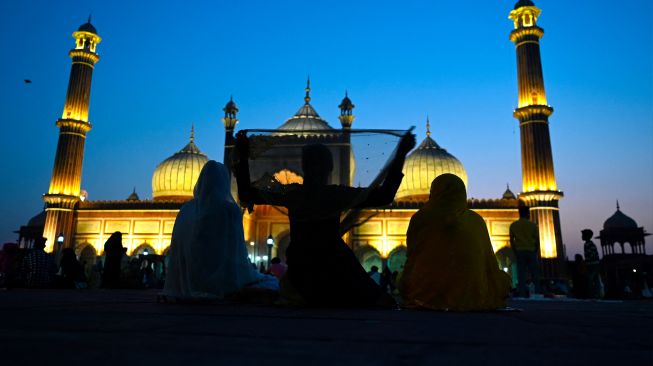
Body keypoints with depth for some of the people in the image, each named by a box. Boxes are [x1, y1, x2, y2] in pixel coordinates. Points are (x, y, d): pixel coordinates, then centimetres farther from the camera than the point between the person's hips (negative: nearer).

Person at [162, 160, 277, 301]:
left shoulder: (185, 210, 4)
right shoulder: (230, 210, -11)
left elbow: (175, 252, 8)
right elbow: (238, 254, -11)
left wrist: (176, 288, 16)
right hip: (221, 282, -5)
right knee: (270, 283, 16)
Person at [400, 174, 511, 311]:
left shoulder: (421, 218, -3)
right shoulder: (477, 221, 2)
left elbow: (412, 257, 1)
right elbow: (490, 263, 6)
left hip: (427, 299, -2)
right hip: (470, 298, 2)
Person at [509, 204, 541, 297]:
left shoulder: (513, 225, 3)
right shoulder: (533, 225, 1)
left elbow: (511, 240, 3)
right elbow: (537, 240, 2)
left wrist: (515, 252, 9)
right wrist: (536, 252, 13)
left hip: (519, 251, 1)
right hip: (531, 251, 0)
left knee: (521, 275, 0)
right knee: (534, 274, 7)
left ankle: (522, 295, -2)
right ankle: (538, 293, 7)